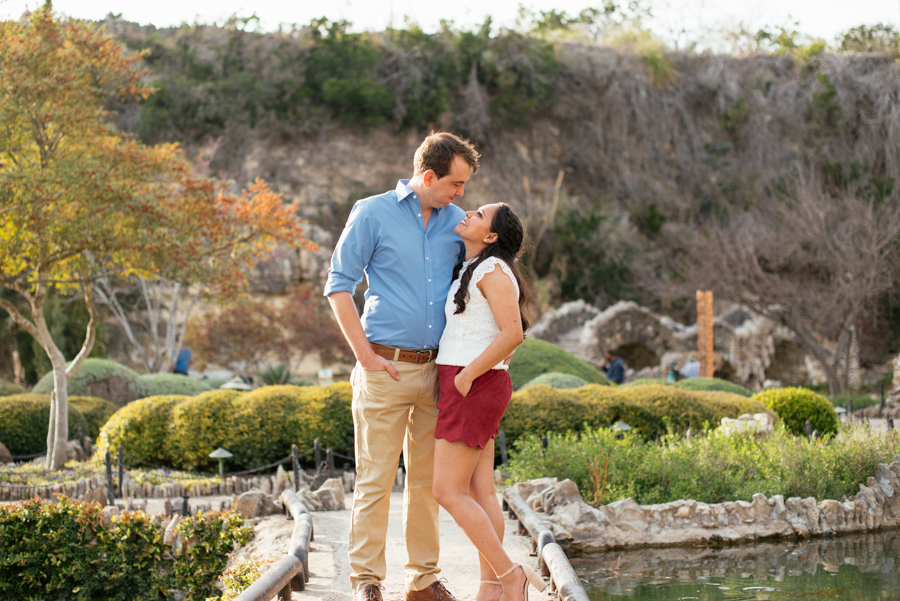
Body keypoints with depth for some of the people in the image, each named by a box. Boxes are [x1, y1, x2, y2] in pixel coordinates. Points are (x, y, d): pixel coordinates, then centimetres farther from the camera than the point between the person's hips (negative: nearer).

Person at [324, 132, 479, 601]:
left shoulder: (456, 221, 10)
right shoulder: (373, 214, -3)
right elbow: (339, 286, -3)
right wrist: (365, 355, -9)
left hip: (435, 369, 5)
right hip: (386, 367, -5)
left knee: (427, 478, 9)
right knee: (376, 478, -4)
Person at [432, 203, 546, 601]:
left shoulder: (494, 269, -13)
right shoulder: (470, 272, 16)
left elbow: (513, 333, -22)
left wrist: (465, 377, -20)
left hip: (473, 388, -10)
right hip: (470, 391, 10)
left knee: (448, 493, -9)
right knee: (479, 493, 6)